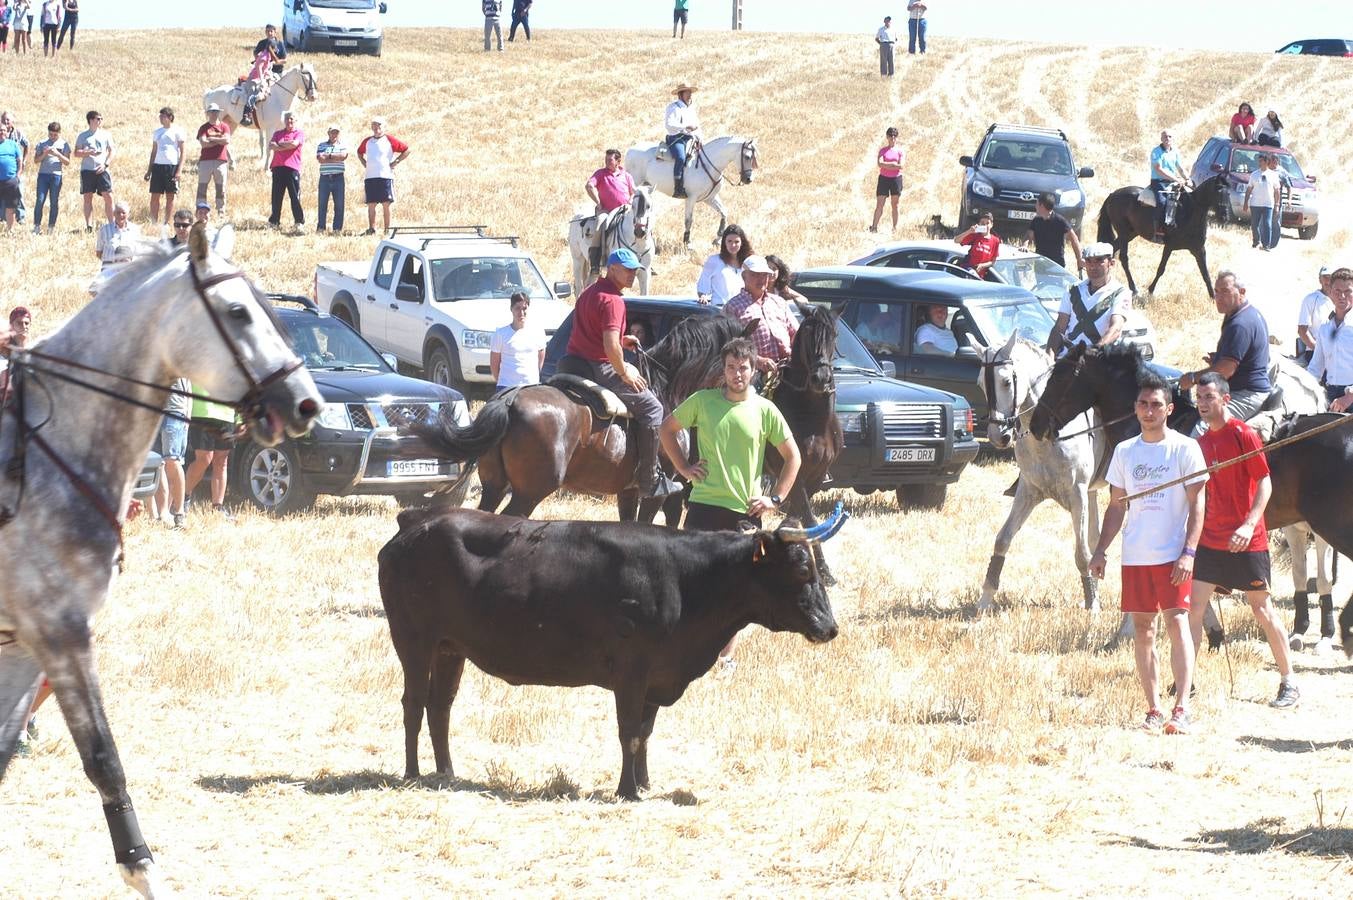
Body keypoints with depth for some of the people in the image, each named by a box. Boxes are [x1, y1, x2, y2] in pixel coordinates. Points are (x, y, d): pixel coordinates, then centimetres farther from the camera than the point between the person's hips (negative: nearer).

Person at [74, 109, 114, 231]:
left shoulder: (106, 135, 12)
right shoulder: (82, 136, 8)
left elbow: (111, 152, 11)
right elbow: (76, 153, 3)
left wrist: (105, 164, -3)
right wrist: (89, 153, -14)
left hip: (102, 170, 1)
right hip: (87, 170, -1)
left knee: (108, 197, -7)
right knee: (87, 198, 0)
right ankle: (89, 225, 4)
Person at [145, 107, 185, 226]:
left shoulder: (177, 131, 0)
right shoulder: (157, 132, 14)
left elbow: (182, 152, -2)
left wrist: (179, 171, -11)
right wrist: (149, 170, 13)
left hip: (172, 166, -4)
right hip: (158, 166, 4)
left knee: (170, 196, 0)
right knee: (155, 196, 1)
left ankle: (167, 223, 5)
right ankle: (153, 223, 5)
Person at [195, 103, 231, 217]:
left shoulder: (224, 126, 10)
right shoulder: (203, 128, 6)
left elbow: (227, 140, -6)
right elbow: (203, 143, -8)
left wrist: (212, 139, -4)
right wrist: (219, 141, -6)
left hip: (221, 161, 1)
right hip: (205, 160, -1)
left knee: (221, 188, 4)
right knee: (202, 187, -3)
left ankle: (221, 212, 9)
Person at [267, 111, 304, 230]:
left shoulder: (299, 133, 8)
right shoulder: (278, 133, 19)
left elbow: (294, 143, -11)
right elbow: (271, 145, 3)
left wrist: (279, 144, 1)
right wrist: (287, 147, -9)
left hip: (292, 168, -4)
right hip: (278, 168, 4)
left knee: (295, 196, -6)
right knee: (276, 197, 5)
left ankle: (299, 222, -4)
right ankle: (274, 221, 10)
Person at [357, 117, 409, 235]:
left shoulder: (390, 140, 0)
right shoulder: (367, 141, 13)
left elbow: (406, 150, 3)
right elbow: (360, 152, 32)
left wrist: (395, 162, -1)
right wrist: (364, 163, 15)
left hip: (385, 176, -4)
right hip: (370, 176, 4)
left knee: (386, 205, -3)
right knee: (371, 205, 2)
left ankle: (387, 230, 0)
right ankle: (371, 229, 6)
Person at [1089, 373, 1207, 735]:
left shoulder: (1185, 448, -2)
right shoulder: (1125, 451, 11)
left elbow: (1197, 504, -5)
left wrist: (1189, 552, -14)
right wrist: (1100, 551, 8)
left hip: (1173, 553, -5)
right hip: (1135, 554, 5)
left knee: (1176, 622, -12)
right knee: (1142, 628, 5)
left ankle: (1181, 709, -16)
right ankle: (1153, 710, 10)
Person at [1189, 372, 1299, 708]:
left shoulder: (1242, 435, -10)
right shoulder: (1201, 442, 10)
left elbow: (1264, 482, -14)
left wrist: (1249, 524, -25)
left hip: (1246, 541, -6)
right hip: (1210, 539, 6)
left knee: (1262, 608, 1)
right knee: (1192, 608, -2)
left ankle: (1289, 684, 11)